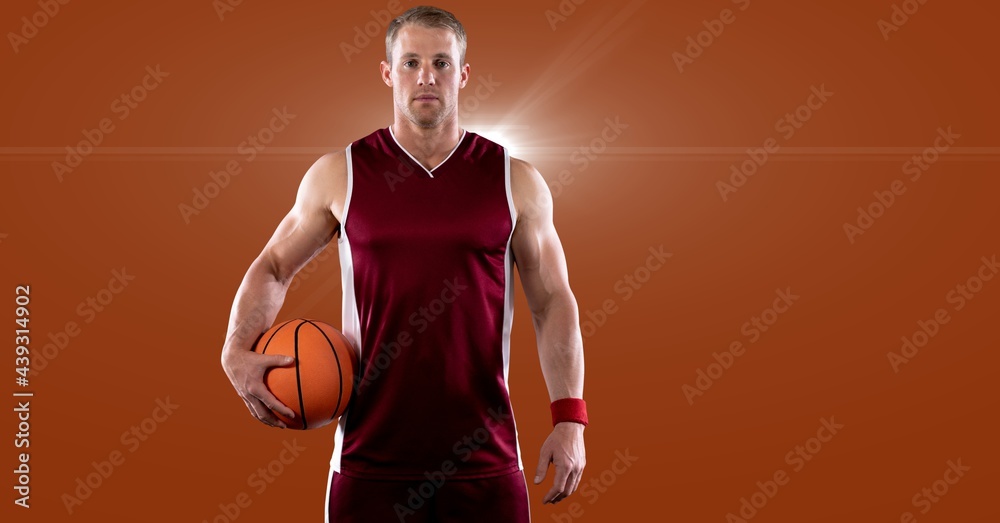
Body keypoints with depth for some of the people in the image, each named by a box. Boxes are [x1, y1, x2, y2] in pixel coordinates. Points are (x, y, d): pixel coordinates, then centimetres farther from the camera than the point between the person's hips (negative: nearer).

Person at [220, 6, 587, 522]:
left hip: (485, 459, 1)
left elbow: (552, 302, 4)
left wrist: (569, 419, -4)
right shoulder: (338, 175, 2)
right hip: (371, 458, 0)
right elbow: (272, 266, 12)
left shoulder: (517, 181, 2)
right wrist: (238, 349, -5)